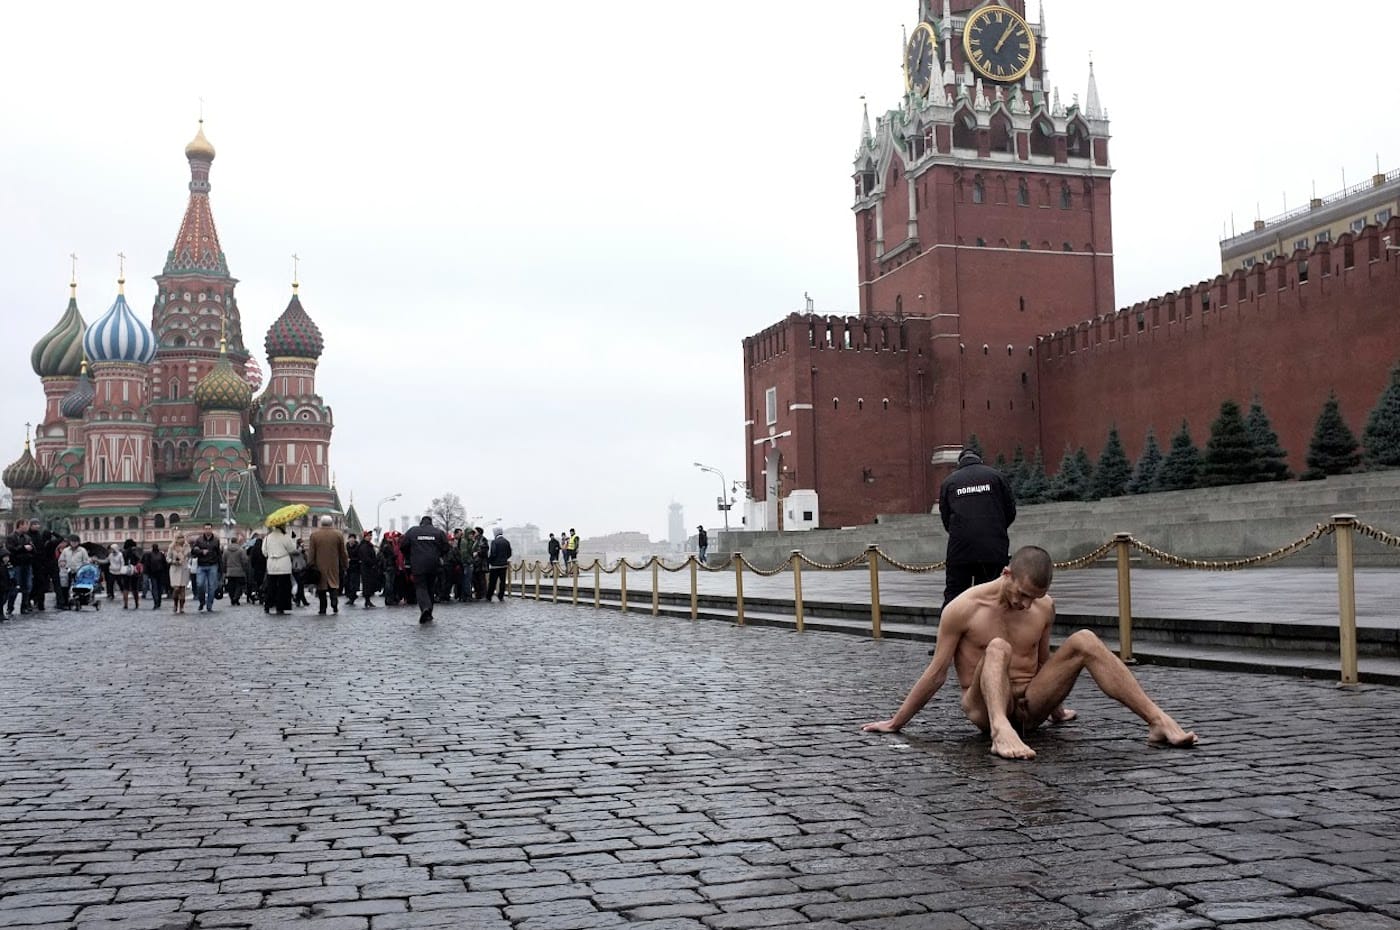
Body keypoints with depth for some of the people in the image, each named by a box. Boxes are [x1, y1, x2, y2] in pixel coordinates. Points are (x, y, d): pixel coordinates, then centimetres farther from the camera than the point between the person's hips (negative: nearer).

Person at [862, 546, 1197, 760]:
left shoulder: (1044, 607, 4)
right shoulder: (963, 609, -10)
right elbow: (936, 674, -4)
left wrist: (1055, 709, 33)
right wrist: (896, 722, -1)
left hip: (1028, 706, 4)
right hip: (984, 709, -4)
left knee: (1084, 640, -16)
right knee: (998, 648, -34)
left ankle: (1159, 722, -23)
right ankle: (1001, 731, -58)